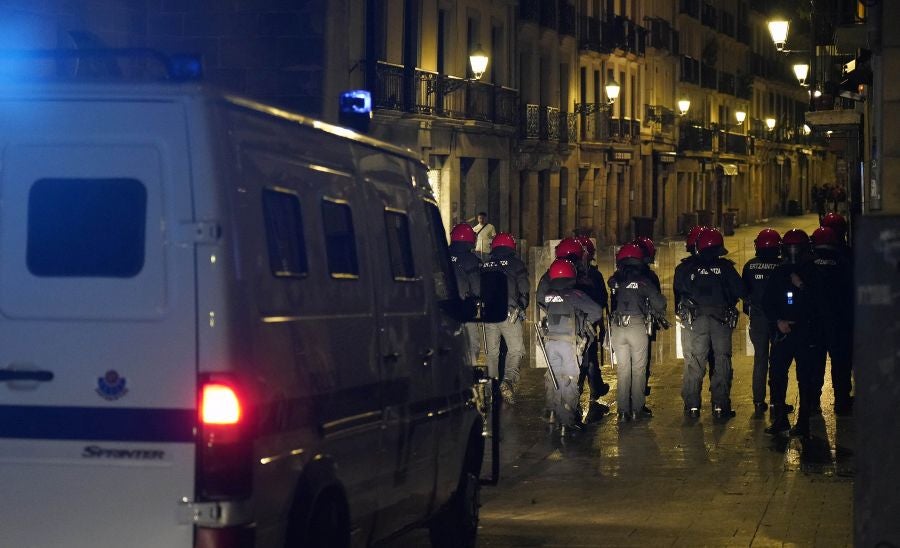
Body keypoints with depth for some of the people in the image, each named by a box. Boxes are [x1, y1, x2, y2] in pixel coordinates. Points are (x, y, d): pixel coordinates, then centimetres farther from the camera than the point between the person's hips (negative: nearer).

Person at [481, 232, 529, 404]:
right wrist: (521, 307, 15)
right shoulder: (516, 264, 5)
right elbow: (524, 290, 2)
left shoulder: (485, 265, 13)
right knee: (516, 349, -1)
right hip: (509, 313, -3)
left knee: (492, 351, 12)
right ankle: (509, 380, -24)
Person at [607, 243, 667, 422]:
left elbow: (609, 303, 6)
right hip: (638, 325, -2)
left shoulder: (614, 281, 4)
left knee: (622, 370, 9)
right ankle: (637, 408, 8)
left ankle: (623, 410, 6)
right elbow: (659, 303, -2)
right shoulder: (643, 280, -3)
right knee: (639, 369, 9)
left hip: (617, 327, 2)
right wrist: (658, 313, 18)